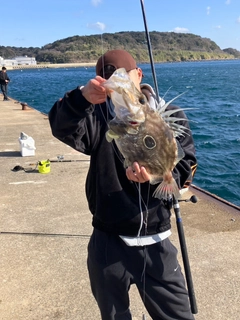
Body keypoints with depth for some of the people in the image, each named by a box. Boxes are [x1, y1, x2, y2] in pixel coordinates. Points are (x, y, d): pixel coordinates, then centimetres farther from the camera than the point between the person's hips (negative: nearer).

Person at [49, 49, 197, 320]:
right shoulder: (97, 118, -4)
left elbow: (185, 168, -4)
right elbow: (62, 127, -25)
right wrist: (82, 98, -46)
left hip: (155, 242, 0)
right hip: (108, 244, 1)